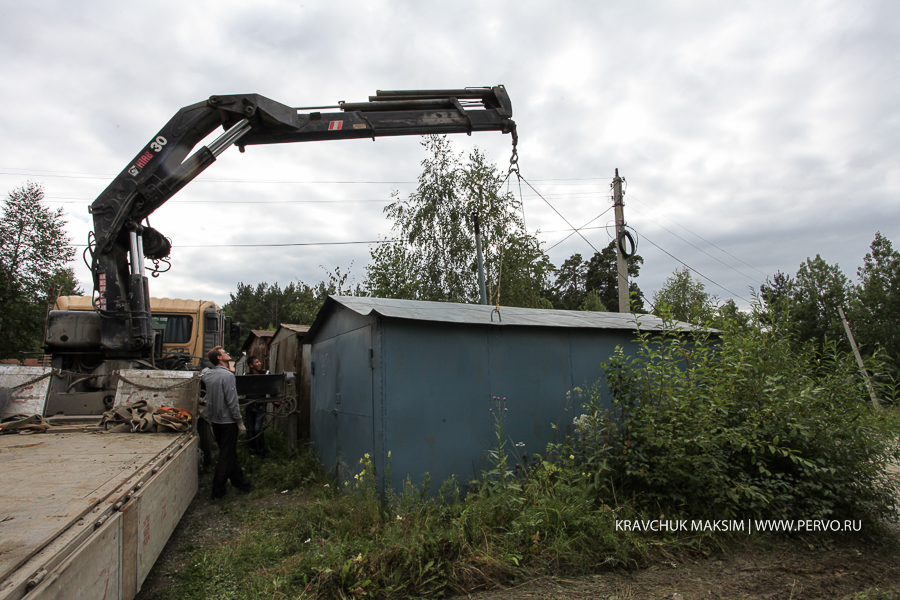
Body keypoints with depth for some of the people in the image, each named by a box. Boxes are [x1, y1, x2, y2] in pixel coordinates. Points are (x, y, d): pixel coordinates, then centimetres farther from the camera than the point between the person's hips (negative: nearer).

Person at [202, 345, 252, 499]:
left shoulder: (208, 374, 3)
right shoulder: (227, 375, -20)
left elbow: (204, 370, 31)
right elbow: (232, 402, -21)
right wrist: (240, 423, -14)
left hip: (214, 421, 8)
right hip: (227, 421, -8)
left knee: (229, 453, 16)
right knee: (227, 456, 3)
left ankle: (240, 482, 27)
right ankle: (218, 490, 9)